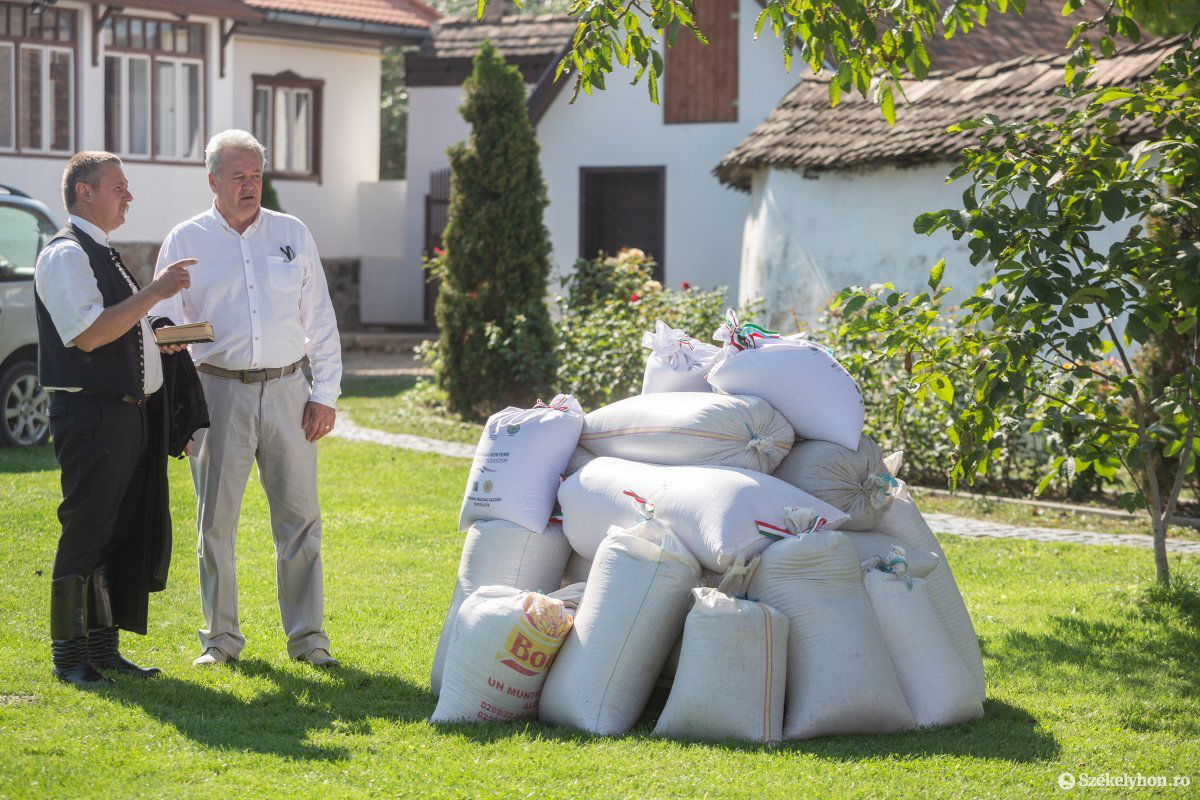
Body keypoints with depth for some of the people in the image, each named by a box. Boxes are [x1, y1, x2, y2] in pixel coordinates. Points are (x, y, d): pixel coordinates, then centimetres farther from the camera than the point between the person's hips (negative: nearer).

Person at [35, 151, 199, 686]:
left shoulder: (102, 254, 19)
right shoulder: (65, 254, -12)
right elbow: (87, 335, -23)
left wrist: (162, 339, 12)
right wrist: (154, 293, -22)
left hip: (131, 414, 10)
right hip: (92, 416, -10)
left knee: (128, 535, 12)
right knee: (86, 535, -4)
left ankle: (103, 645, 20)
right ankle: (70, 656, 5)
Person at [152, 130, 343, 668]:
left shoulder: (292, 234, 10)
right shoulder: (186, 241, 4)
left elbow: (320, 320, 11)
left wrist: (325, 393, 4)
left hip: (286, 389, 1)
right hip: (219, 391, -1)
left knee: (299, 517, 2)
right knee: (216, 521, 3)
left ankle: (307, 636, 10)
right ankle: (221, 637, 14)